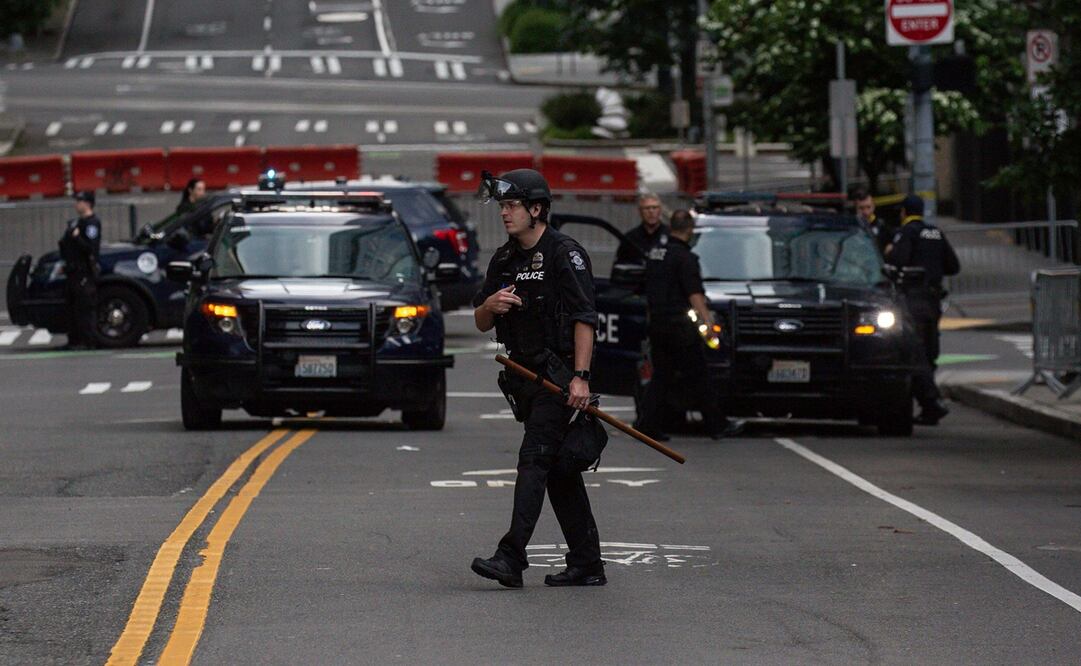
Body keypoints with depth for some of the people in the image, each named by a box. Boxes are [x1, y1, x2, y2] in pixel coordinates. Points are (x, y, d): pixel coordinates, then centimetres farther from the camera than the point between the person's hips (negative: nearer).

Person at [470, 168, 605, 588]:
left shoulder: (565, 255, -10)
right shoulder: (504, 261, 13)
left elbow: (585, 319, -16)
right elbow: (481, 324, 16)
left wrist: (581, 377, -24)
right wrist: (490, 306, -8)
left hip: (559, 375, -8)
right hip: (525, 376, 8)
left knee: (534, 459, -16)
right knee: (559, 470, 9)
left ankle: (511, 558, -24)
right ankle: (587, 565, 14)